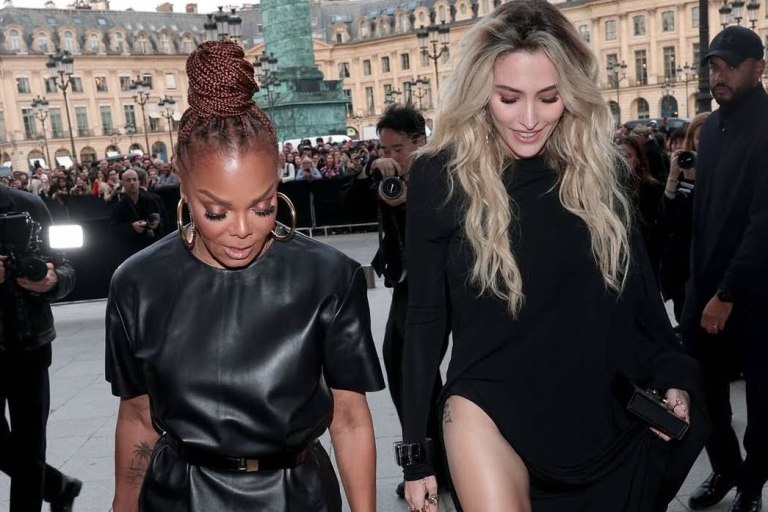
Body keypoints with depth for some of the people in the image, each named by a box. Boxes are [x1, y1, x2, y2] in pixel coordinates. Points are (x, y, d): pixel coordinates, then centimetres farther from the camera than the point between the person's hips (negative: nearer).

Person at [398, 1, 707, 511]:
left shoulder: (603, 166, -3)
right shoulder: (442, 176, -11)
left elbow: (638, 285, 9)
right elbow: (425, 316, -6)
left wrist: (674, 375, 5)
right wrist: (416, 452, -4)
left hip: (607, 414, 3)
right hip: (492, 409, -3)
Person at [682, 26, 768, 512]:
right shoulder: (713, 125, 7)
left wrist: (728, 293, -18)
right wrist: (699, 278, 6)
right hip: (706, 283, 6)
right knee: (704, 386, 12)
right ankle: (725, 468, 34)